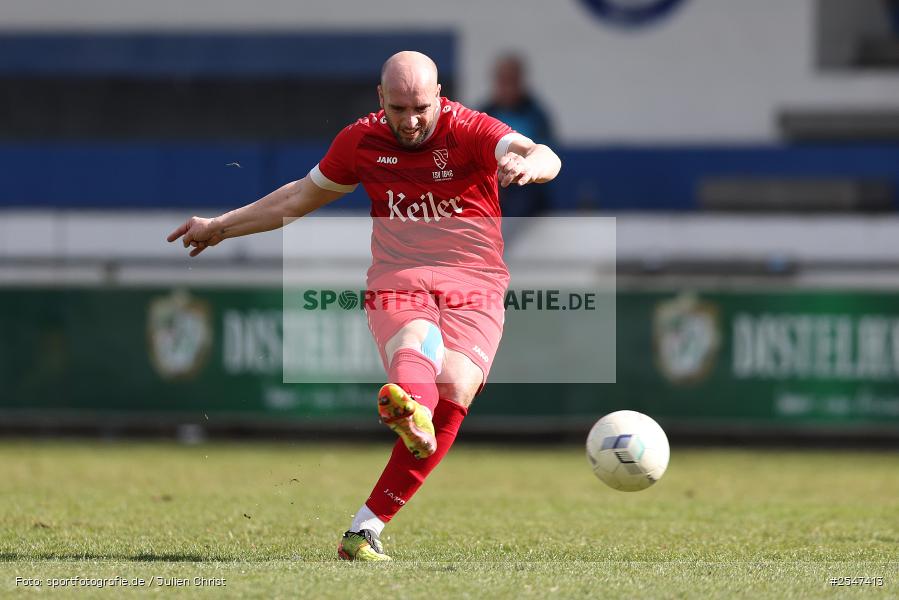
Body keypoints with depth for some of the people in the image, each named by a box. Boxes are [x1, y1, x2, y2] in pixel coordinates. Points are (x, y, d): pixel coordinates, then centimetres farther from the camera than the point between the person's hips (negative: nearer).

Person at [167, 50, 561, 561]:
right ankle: (413, 413, -75)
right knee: (417, 345, -35)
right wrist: (221, 227, 33)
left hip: (474, 291, -1)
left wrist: (527, 163, -46)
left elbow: (547, 158, -20)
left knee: (453, 389, -25)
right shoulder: (361, 141, 10)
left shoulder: (470, 130, -2)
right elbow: (303, 196, 27)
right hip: (397, 283, 1)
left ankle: (366, 528, -22)